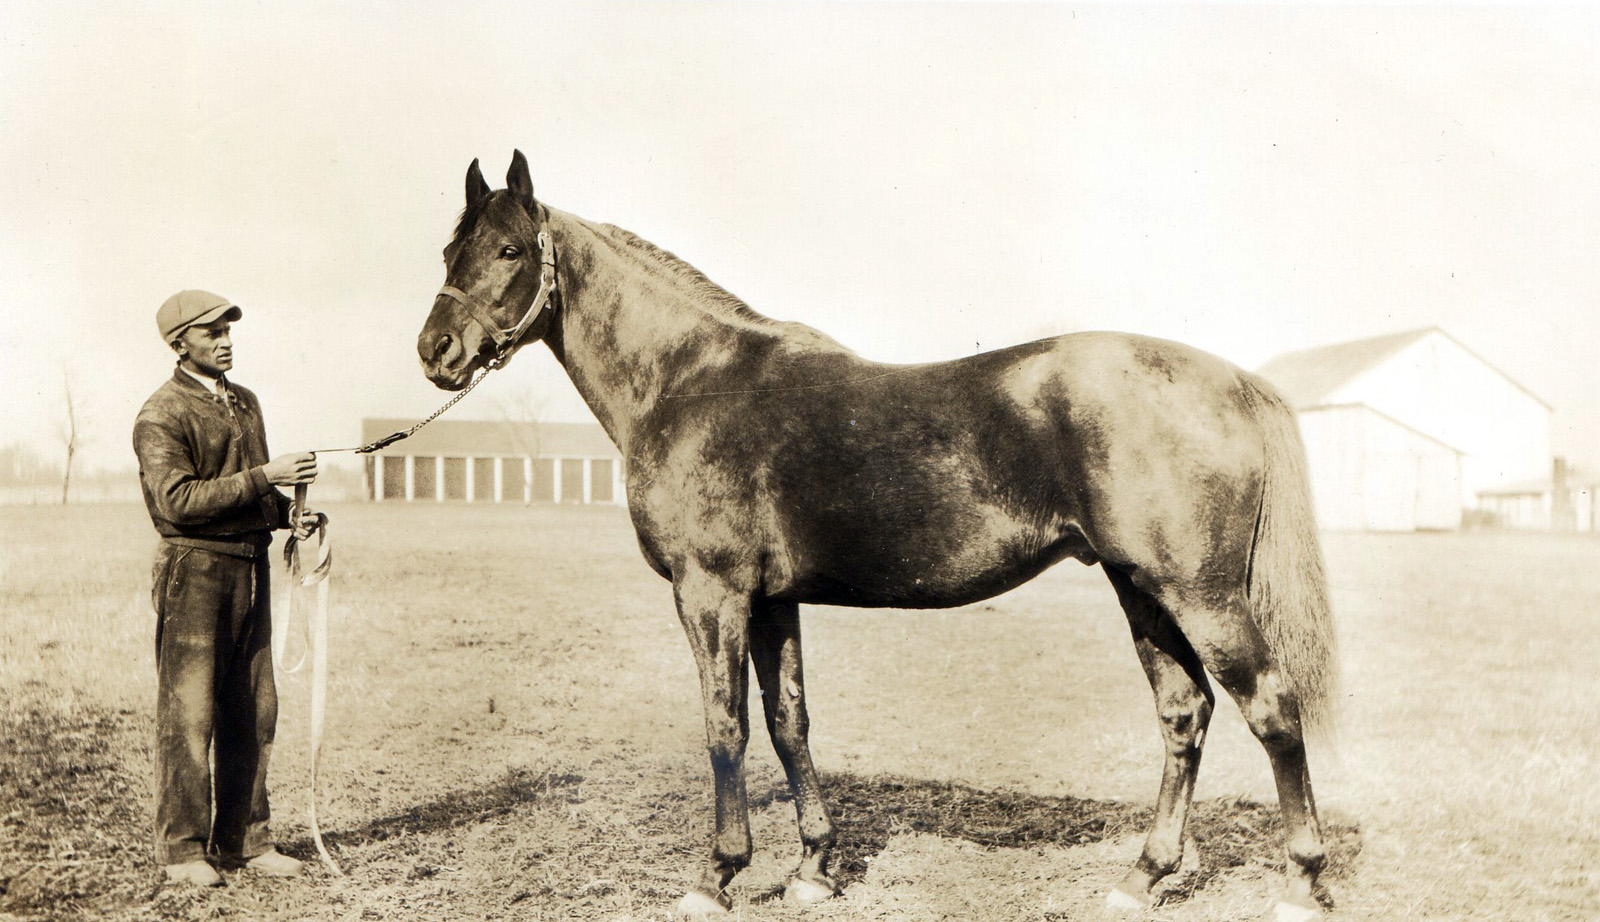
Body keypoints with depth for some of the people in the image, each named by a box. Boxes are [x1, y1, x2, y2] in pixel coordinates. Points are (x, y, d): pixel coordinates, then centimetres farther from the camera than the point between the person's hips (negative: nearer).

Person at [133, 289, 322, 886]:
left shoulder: (245, 402, 17)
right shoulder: (162, 415, -8)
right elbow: (178, 500, -20)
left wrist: (288, 514, 6)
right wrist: (264, 476, -22)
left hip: (251, 565, 7)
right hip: (195, 569, -7)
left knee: (254, 713, 9)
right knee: (190, 712, -2)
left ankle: (243, 840, 18)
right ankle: (182, 848, 8)